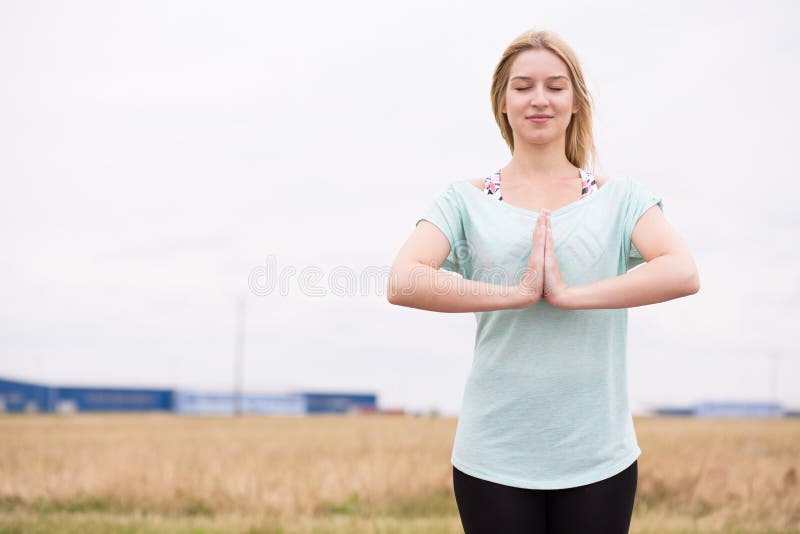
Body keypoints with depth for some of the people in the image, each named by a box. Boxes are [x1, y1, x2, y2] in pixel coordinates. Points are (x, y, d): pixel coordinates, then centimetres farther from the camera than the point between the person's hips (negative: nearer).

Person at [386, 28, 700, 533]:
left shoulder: (619, 198, 6)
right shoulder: (467, 200, 5)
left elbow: (684, 273, -11)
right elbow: (403, 283, -10)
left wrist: (571, 295, -18)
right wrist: (517, 293, -17)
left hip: (598, 454, 1)